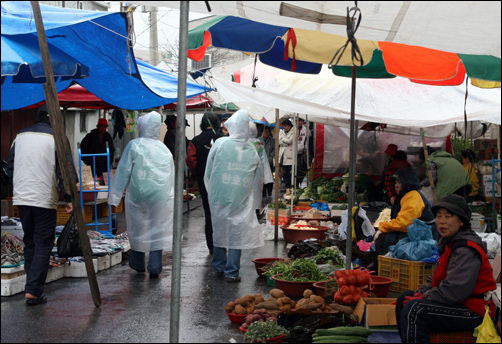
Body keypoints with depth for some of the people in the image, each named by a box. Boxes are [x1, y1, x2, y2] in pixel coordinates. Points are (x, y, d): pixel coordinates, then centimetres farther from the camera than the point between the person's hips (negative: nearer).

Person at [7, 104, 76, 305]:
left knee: (29, 243, 16)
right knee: (43, 245, 0)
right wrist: (69, 198, -4)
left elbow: (10, 168, 14)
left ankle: (33, 285, 19)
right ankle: (33, 291, -7)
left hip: (21, 198, 5)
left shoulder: (20, 137, 8)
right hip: (45, 199, -5)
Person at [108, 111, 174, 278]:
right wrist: (171, 198, 24)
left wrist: (115, 195, 0)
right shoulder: (165, 149, 9)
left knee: (138, 228, 12)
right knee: (158, 229, 4)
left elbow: (123, 172, -4)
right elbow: (172, 177, 15)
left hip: (138, 195, -2)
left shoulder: (134, 146, -5)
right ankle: (155, 267, 0)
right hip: (161, 197, 2)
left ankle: (138, 264, 26)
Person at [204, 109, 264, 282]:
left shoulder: (220, 144, -7)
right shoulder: (252, 150, -1)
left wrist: (211, 193, 14)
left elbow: (208, 173, -1)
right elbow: (259, 179, 8)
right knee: (237, 234, 5)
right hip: (241, 201, 0)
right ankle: (231, 272, 6)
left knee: (220, 231, 15)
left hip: (219, 198, 0)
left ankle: (219, 266, 27)